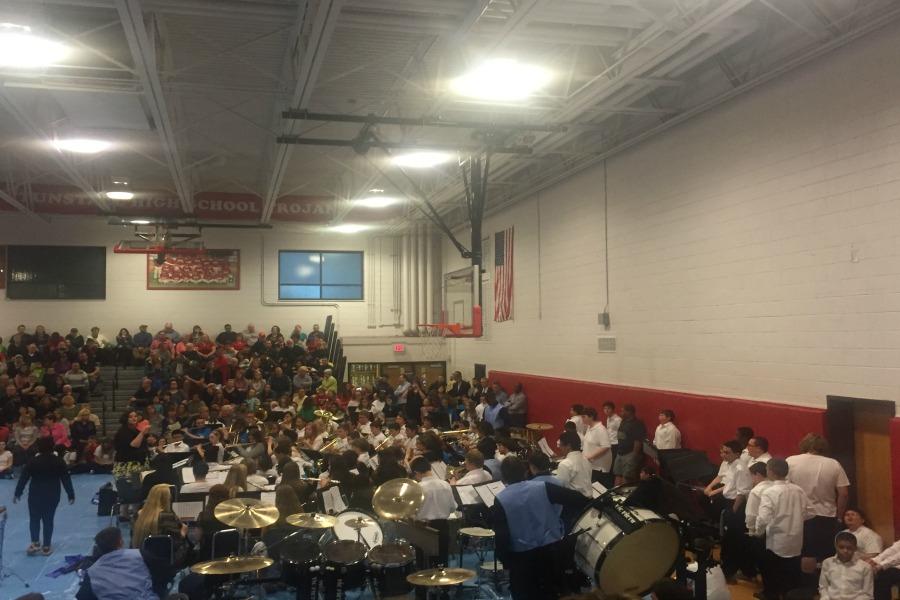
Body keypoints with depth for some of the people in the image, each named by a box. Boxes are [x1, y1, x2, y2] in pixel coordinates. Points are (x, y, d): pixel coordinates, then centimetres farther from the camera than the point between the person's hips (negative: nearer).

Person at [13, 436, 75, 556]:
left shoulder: (33, 461, -7)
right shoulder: (58, 461, -5)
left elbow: (23, 478, -3)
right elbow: (66, 479, -3)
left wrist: (17, 493, 8)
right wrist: (71, 495, 4)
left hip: (35, 495, -1)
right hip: (52, 496, 1)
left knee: (34, 519, 14)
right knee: (48, 520, 8)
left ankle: (35, 543, 4)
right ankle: (46, 547, 11)